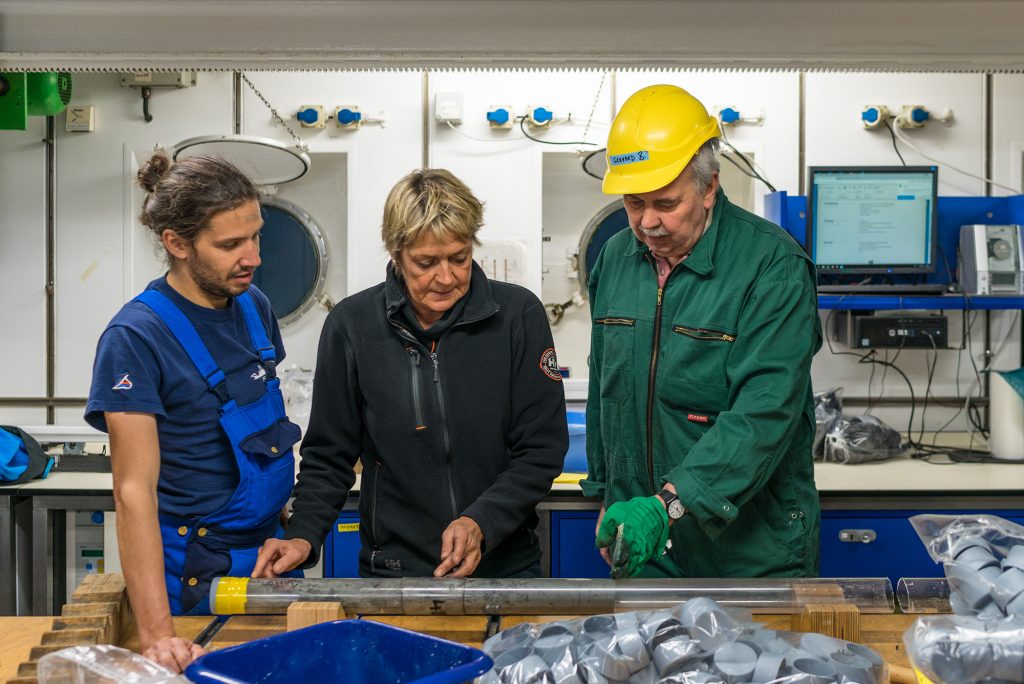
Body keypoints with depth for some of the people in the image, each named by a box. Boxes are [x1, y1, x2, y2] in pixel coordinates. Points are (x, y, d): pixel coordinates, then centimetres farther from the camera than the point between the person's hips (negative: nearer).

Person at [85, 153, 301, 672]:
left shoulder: (253, 306, 3)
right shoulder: (135, 337, -18)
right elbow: (134, 489, -22)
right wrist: (156, 633, -28)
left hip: (270, 555, 7)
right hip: (197, 572, -7)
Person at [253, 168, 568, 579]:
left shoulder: (519, 315, -3)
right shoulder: (351, 325, -1)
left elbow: (542, 449, -3)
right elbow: (329, 456, 5)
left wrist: (482, 522, -17)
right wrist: (304, 535, -11)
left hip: (506, 566, 0)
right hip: (392, 569, 0)